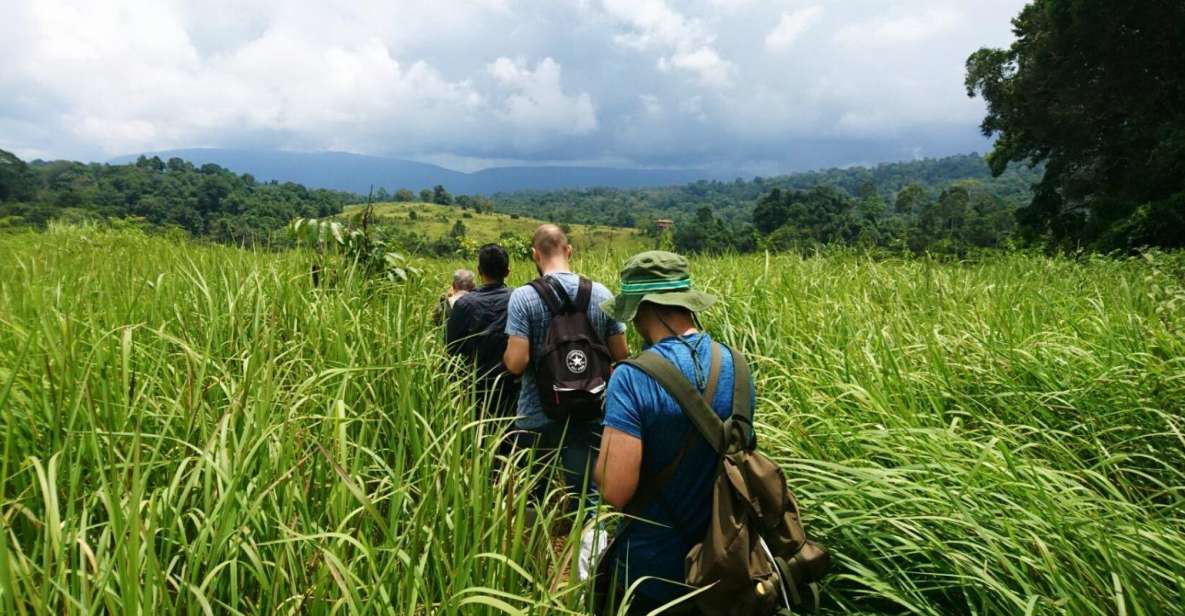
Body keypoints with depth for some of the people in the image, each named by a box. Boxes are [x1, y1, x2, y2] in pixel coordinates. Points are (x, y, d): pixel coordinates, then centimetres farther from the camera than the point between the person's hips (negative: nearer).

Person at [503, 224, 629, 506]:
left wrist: (508, 355, 4)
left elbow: (516, 363, -19)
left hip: (538, 418, -2)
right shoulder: (601, 293, -3)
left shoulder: (523, 296, -12)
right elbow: (621, 356, 1)